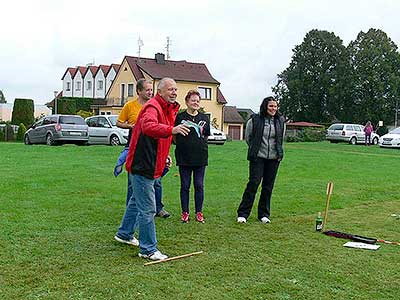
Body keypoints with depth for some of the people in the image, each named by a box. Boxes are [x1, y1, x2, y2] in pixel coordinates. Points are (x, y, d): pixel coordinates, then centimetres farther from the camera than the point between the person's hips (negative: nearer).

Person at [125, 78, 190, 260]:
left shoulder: (168, 109, 15)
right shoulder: (153, 107, -17)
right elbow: (148, 126, -41)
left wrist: (165, 156, 21)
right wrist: (171, 130, -55)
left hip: (150, 166, 11)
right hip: (142, 166, -11)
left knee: (137, 202, 24)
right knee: (147, 209, -6)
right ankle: (148, 249, 2)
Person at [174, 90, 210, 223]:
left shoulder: (204, 118, 10)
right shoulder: (180, 117, 0)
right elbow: (174, 136, 3)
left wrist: (202, 134, 3)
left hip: (200, 157, 3)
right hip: (184, 157, -2)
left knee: (199, 186, 7)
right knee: (185, 186, 5)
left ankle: (199, 212, 16)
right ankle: (185, 212, 14)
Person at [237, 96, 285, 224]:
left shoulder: (280, 122, 4)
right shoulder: (254, 120, -6)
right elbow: (248, 137, 8)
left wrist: (279, 153, 14)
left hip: (273, 158, 3)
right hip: (258, 157, -3)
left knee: (268, 187, 7)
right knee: (253, 183, -9)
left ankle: (264, 214, 17)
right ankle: (242, 213, -1)